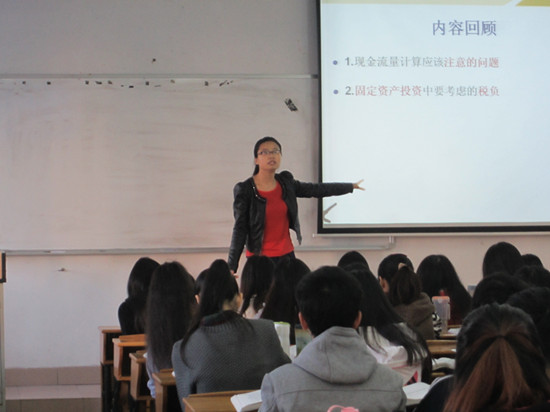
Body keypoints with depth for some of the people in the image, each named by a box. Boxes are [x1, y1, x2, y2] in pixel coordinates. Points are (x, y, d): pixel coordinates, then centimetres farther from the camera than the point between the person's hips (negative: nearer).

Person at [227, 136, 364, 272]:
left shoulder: (286, 183, 6)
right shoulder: (245, 190, -7)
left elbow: (316, 189, 18)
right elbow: (240, 228, -7)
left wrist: (351, 186, 26)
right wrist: (231, 265, -13)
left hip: (287, 255, 4)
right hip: (259, 258, -4)